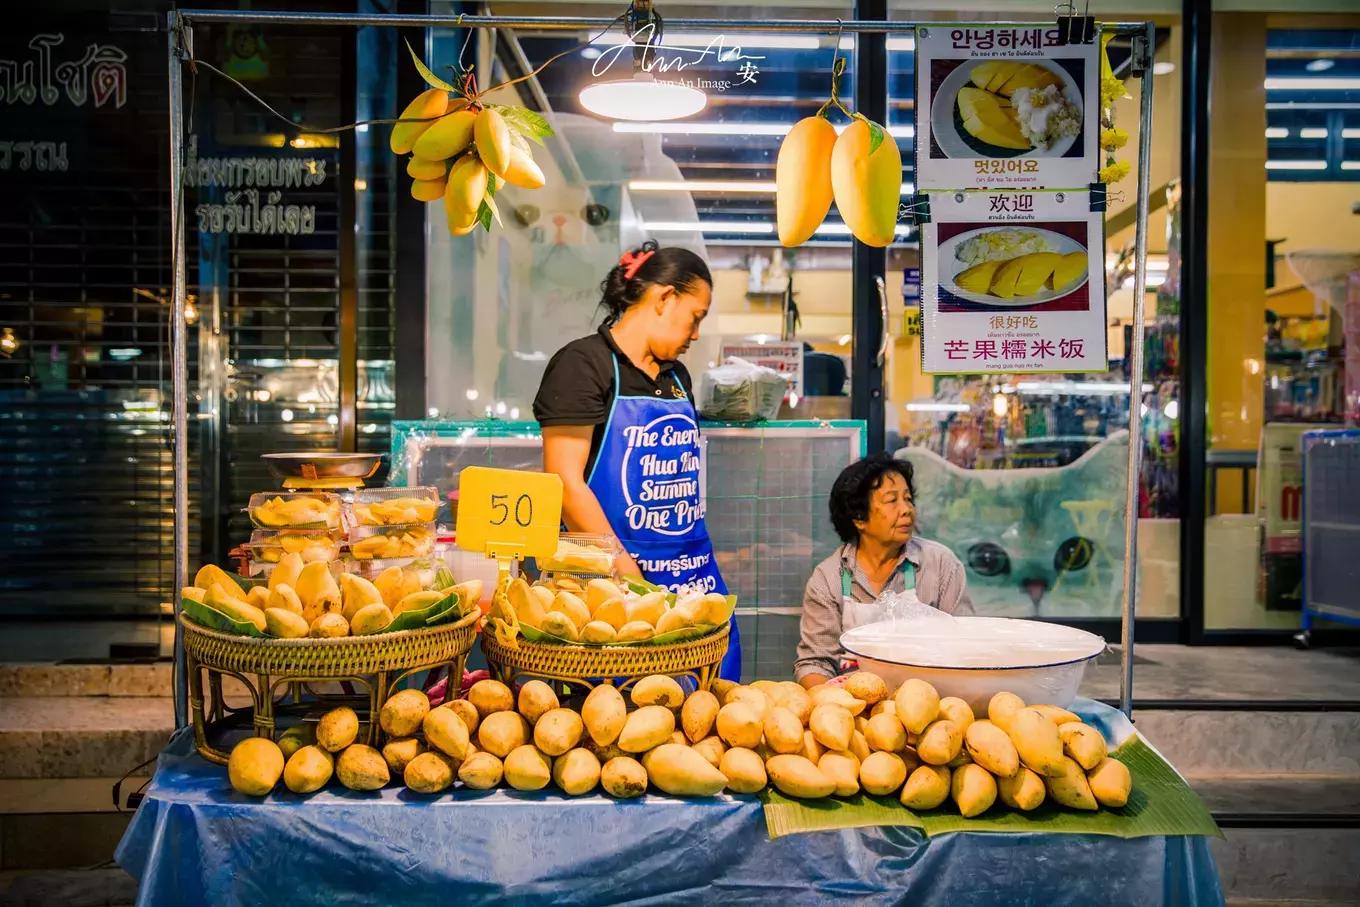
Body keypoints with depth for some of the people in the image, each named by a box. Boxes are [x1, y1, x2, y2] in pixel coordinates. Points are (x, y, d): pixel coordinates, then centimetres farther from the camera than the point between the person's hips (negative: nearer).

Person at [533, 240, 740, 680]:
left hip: (695, 577, 7)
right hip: (612, 578, -7)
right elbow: (566, 482, -14)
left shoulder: (676, 376, 18)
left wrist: (700, 559, 14)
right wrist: (627, 572, -16)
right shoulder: (584, 363, -6)